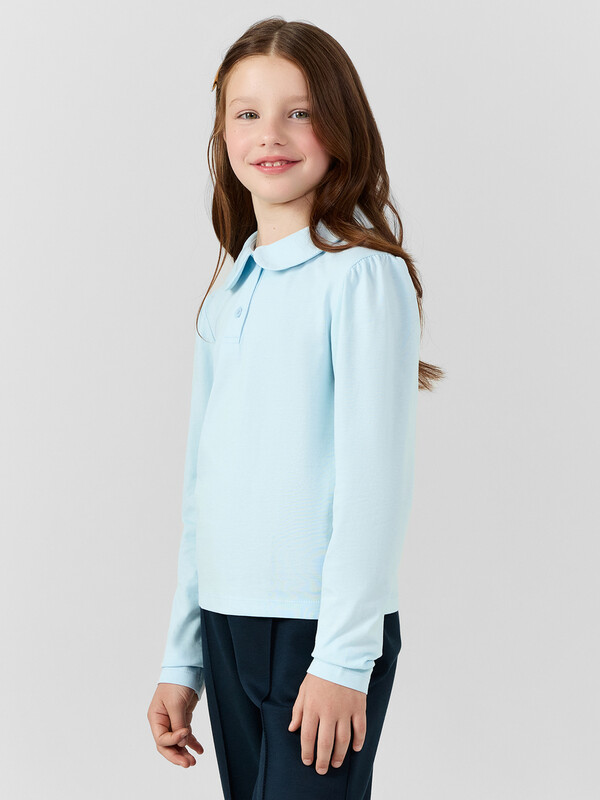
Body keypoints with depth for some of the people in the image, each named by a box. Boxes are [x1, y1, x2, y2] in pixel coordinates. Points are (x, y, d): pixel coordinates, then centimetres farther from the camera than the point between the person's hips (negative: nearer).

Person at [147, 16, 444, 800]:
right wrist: (181, 660, 14)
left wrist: (344, 656, -13)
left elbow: (374, 478, -11)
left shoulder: (362, 274, -8)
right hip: (227, 623, 6)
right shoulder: (224, 301, 12)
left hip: (323, 627, -6)